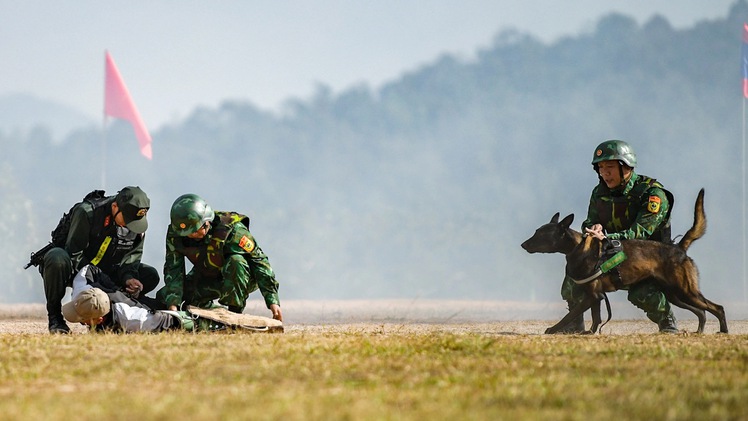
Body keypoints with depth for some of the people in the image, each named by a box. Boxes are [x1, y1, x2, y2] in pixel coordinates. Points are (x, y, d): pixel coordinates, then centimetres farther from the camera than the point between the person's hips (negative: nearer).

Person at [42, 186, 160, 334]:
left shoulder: (138, 223, -8)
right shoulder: (86, 212, -25)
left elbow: (130, 258, -5)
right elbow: (74, 254, -24)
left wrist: (128, 278, -28)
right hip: (75, 271, -5)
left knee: (150, 276, -8)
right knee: (57, 259, -40)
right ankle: (54, 315, -19)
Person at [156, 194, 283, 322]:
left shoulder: (231, 230, -31)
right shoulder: (175, 234, -19)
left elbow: (260, 261, -28)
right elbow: (173, 270, -19)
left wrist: (272, 301, -31)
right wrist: (172, 306, -34)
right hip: (206, 278, 4)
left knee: (235, 262, -40)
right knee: (164, 297, -10)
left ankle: (236, 312, -25)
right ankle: (206, 307, 13)